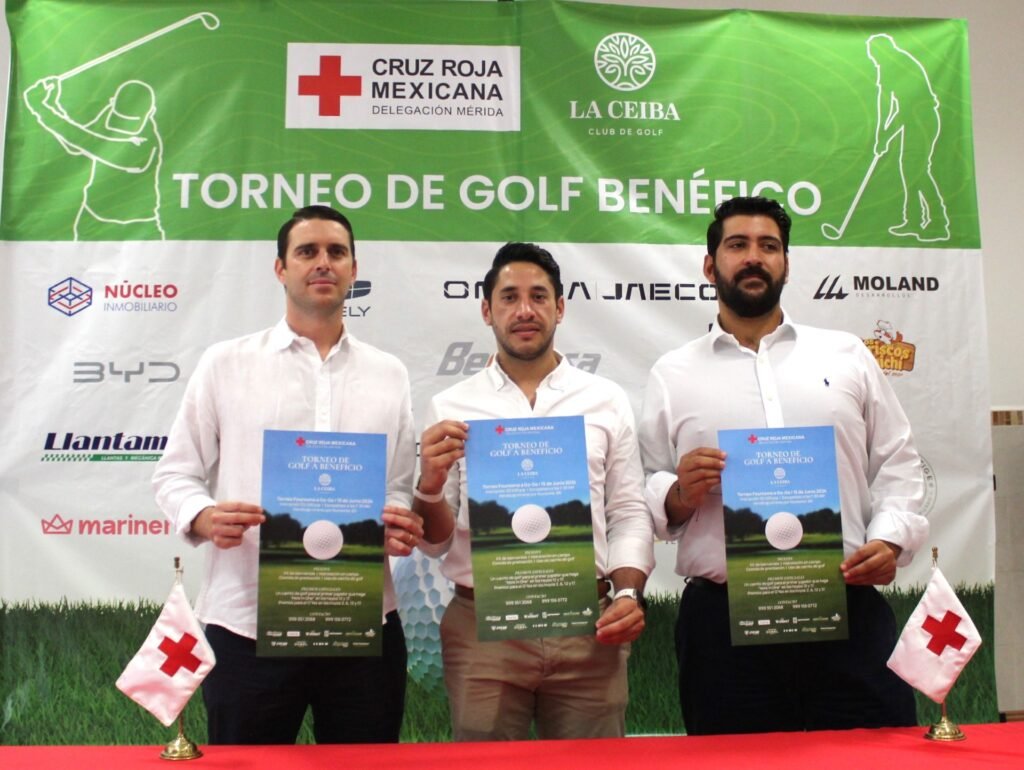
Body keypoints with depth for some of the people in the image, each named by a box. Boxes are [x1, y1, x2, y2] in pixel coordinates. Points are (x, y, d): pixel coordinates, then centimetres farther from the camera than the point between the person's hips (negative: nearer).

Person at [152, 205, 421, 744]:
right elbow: (175, 473, 5)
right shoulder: (225, 364, 4)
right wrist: (204, 518, -16)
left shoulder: (388, 374, 11)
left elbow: (400, 485, 14)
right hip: (248, 623, -2)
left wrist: (401, 525, -8)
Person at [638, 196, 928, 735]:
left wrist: (889, 539, -4)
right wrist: (678, 496, -13)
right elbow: (644, 495, 7)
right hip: (722, 618, -1)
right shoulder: (672, 374, 10)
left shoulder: (847, 356, 14)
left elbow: (897, 464, 12)